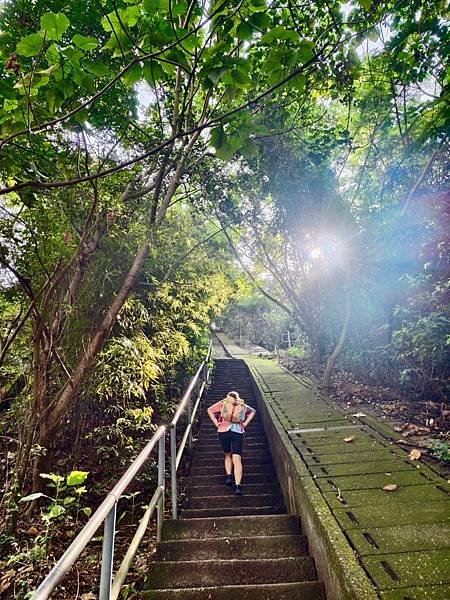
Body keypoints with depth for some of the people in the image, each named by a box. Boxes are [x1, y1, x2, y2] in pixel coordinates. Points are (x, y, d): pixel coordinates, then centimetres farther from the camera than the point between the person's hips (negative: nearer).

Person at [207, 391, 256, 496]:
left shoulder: (223, 403, 14)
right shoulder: (243, 405, 19)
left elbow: (210, 410, 10)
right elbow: (253, 411, 27)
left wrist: (216, 423, 7)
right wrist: (245, 423, 18)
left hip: (224, 431, 0)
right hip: (238, 433, 0)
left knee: (227, 454, 22)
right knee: (237, 459, -3)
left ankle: (229, 476, 8)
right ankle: (237, 486, -14)